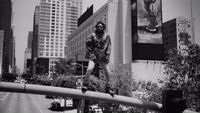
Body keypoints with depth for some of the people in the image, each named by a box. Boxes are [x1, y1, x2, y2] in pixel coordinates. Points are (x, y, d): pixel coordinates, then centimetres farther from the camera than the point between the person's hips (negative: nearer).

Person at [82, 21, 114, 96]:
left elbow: (109, 47, 8)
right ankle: (85, 84, -8)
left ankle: (108, 88, 20)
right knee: (90, 68, -24)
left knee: (106, 72, 4)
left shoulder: (107, 36, 3)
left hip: (102, 57, 3)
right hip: (93, 56, -2)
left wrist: (107, 56, -1)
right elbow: (88, 45, -1)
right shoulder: (92, 35, -3)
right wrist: (91, 54, -9)